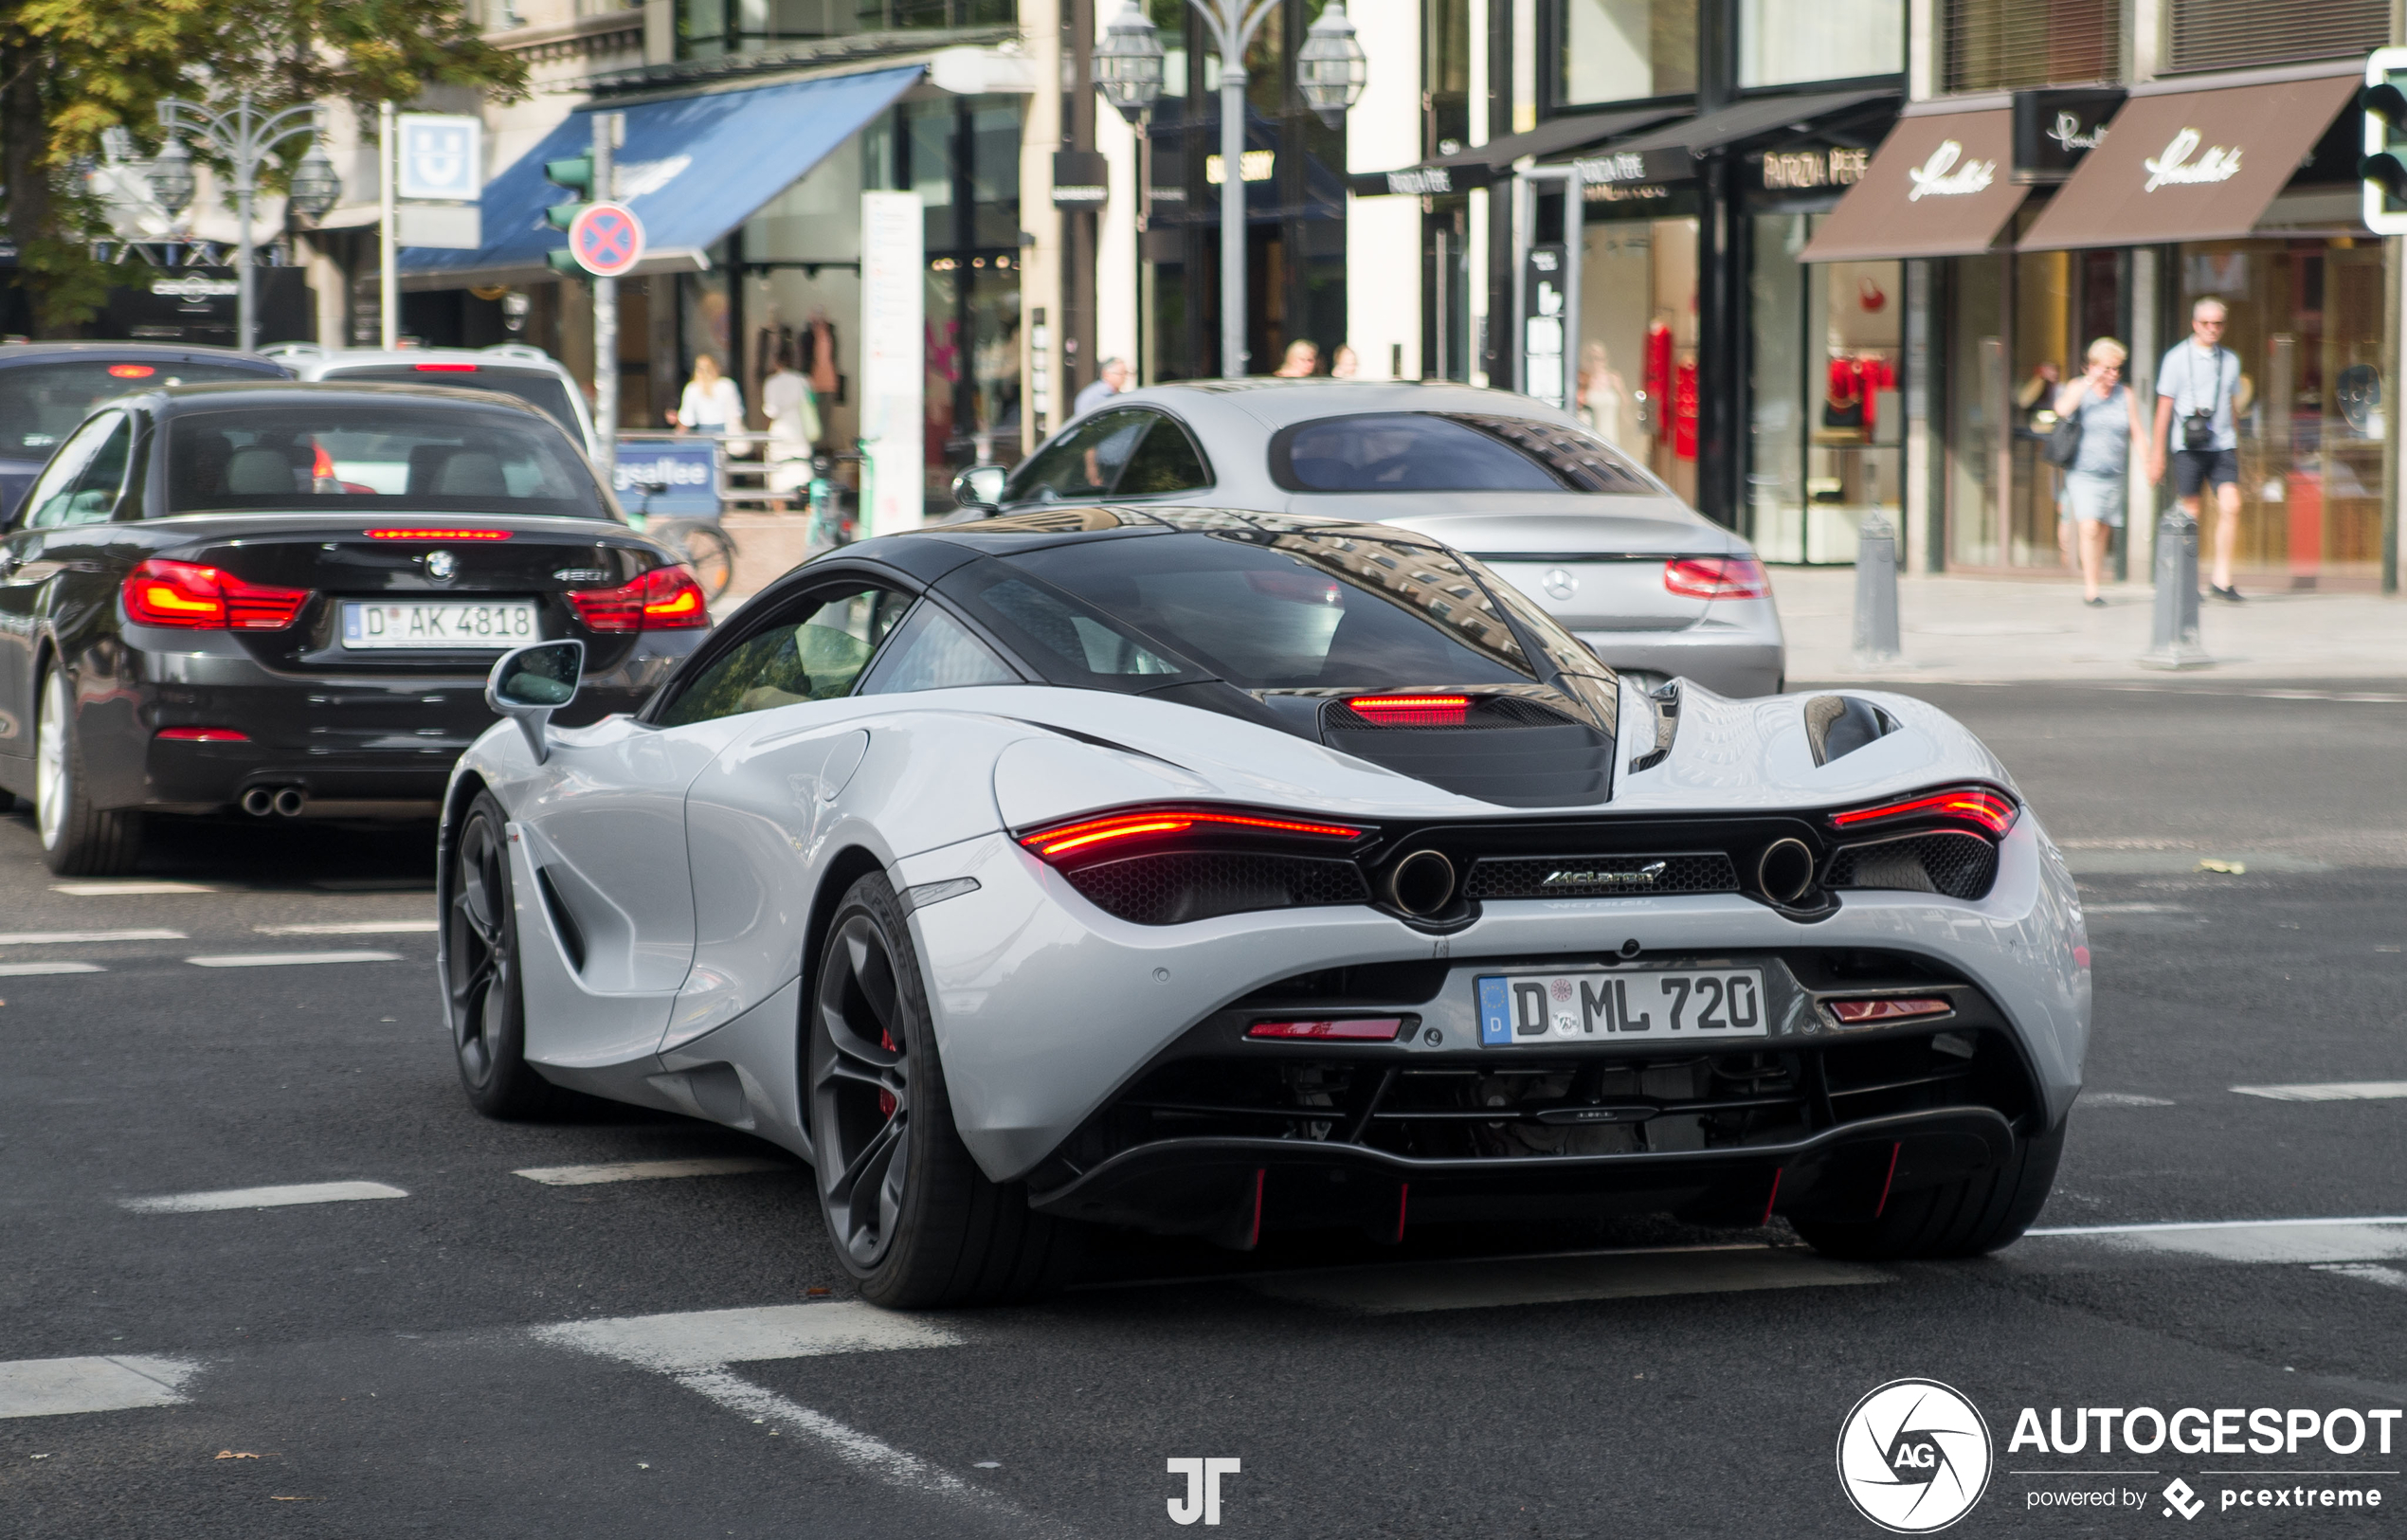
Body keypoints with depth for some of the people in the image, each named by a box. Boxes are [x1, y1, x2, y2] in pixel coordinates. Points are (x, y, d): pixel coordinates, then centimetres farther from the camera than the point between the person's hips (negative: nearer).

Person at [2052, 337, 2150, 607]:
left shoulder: (2126, 395, 6)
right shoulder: (2079, 388, 0)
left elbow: (2138, 433, 6)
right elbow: (2062, 410, -20)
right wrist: (2089, 383, -21)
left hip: (2114, 475, 3)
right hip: (2082, 472, -3)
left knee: (2103, 532, 7)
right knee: (2089, 528, -17)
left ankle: (2091, 587, 17)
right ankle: (2090, 587, -16)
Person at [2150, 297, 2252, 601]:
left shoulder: (2230, 360, 12)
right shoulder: (2178, 358, 1)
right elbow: (2164, 407, 3)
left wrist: (2236, 448, 24)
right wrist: (2156, 453, 0)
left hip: (2223, 445, 3)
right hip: (2188, 447, -3)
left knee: (2230, 506, -14)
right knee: (2191, 515, 0)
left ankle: (2222, 577, -9)